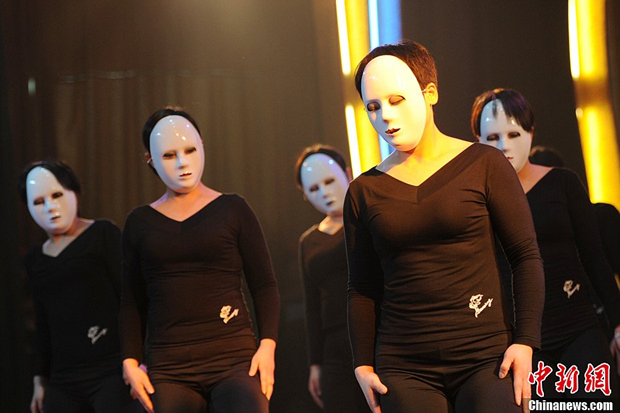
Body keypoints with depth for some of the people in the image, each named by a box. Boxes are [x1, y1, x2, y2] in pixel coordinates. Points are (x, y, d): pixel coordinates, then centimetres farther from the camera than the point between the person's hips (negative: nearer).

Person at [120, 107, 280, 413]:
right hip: (167, 369, 2)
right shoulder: (140, 222, 13)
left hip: (234, 358, -2)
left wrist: (267, 345, -6)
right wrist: (130, 362, 5)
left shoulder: (232, 210, 8)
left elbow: (264, 286, 7)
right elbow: (132, 302, 16)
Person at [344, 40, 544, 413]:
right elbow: (362, 288, 12)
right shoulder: (364, 191, 8)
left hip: (485, 356, -2)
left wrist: (526, 341, -8)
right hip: (403, 370, 2)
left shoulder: (484, 165, 1)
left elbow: (527, 257, 0)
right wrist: (363, 365, 5)